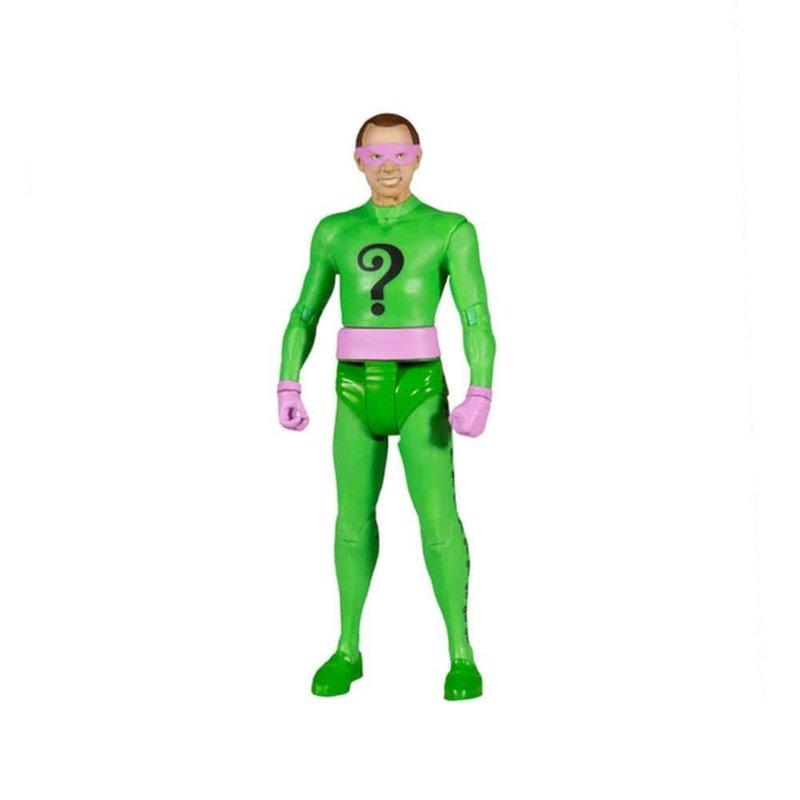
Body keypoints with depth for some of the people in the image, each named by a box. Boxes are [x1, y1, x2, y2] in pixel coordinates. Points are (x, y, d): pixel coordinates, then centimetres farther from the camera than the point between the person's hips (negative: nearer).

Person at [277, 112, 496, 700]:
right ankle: (348, 649, 23)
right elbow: (304, 316, 12)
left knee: (438, 517, -11)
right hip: (358, 393, 3)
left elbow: (478, 321, -8)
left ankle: (461, 655, 5)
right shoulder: (334, 231, 9)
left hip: (421, 392, -3)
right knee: (354, 518, 9)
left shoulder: (452, 230, 0)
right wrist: (287, 389, -1)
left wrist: (480, 398, -21)